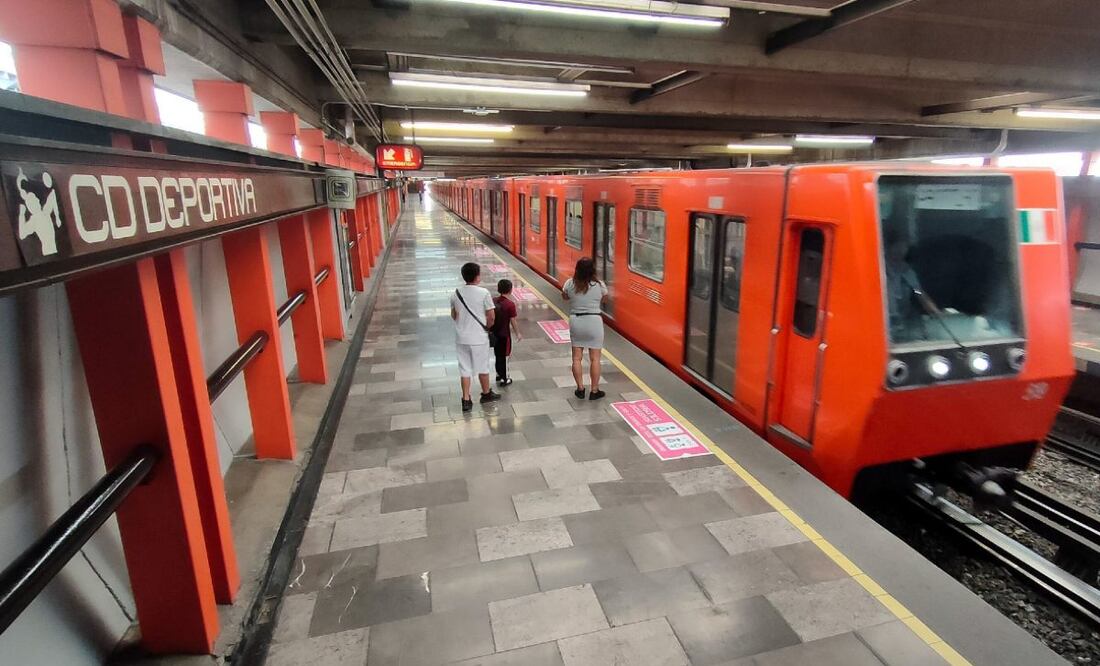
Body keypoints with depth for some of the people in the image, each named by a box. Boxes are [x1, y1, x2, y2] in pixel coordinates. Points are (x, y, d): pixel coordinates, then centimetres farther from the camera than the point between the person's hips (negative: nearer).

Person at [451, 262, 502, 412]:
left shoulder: (456, 293, -1)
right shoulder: (483, 293, -15)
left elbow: (454, 315, 9)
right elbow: (491, 316, -11)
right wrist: (487, 327, 9)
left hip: (461, 337, 4)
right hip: (479, 337, -3)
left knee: (464, 368, 11)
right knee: (482, 367, 15)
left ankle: (466, 400, 13)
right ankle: (486, 394, 32)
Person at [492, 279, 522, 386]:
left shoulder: (493, 301, -2)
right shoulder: (510, 304, -18)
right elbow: (513, 322, -14)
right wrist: (518, 334, -1)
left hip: (494, 333, 5)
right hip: (504, 334, -5)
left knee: (498, 355, 20)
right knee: (505, 356, 9)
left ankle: (499, 375, 34)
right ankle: (504, 379, 18)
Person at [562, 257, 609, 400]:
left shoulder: (570, 283, -6)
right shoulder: (600, 285, -9)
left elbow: (565, 297, 13)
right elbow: (604, 300, 9)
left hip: (575, 321, 2)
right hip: (594, 321, -2)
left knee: (577, 358, 11)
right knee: (595, 358, 6)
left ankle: (580, 389, 17)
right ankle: (594, 391, 12)